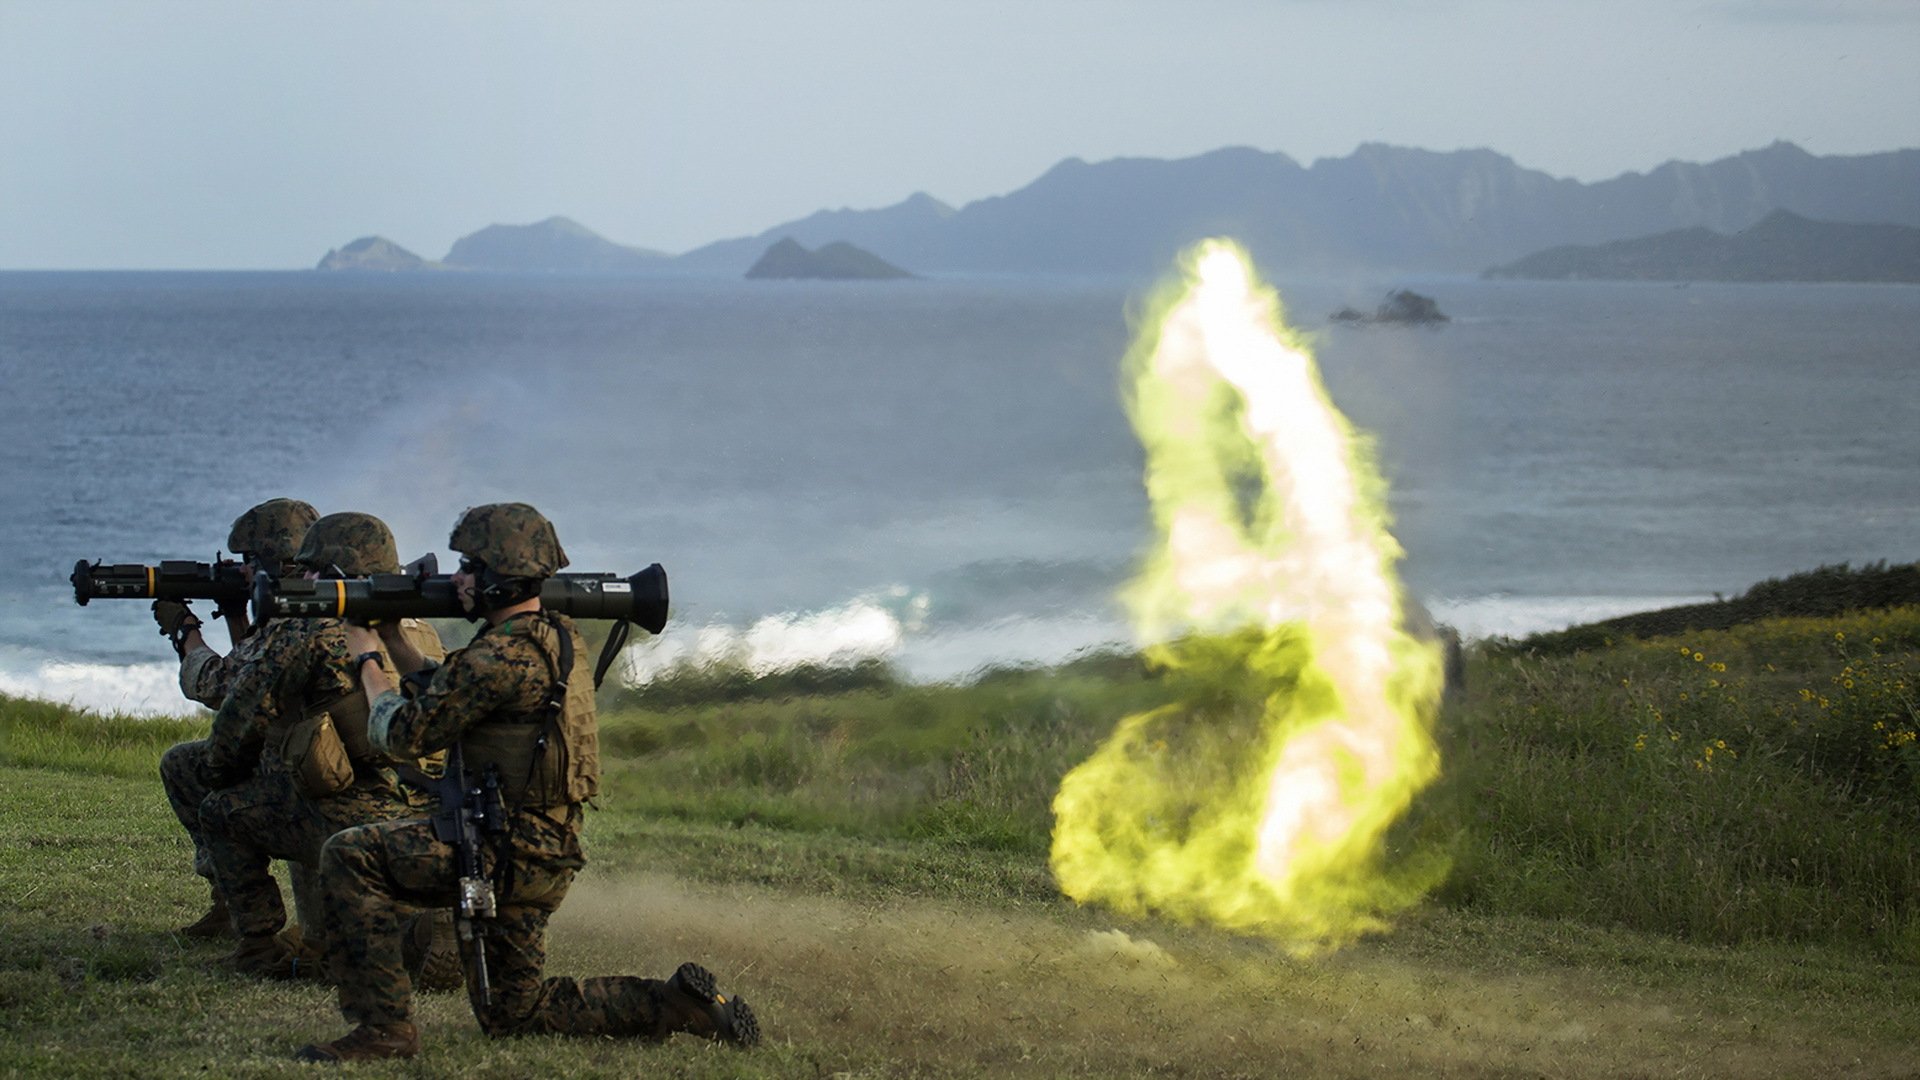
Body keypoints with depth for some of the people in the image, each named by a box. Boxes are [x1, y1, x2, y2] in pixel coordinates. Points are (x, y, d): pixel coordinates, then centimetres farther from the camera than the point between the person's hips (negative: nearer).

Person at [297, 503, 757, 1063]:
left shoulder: (506, 655, -20)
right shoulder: (556, 639, 12)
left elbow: (403, 731, -12)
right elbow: (444, 695, 24)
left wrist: (366, 659, 4)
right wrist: (392, 638, 21)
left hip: (503, 855, -10)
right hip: (546, 863, 10)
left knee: (349, 857, -12)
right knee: (511, 1014, 18)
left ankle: (383, 1026, -13)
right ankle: (675, 1005, 9)